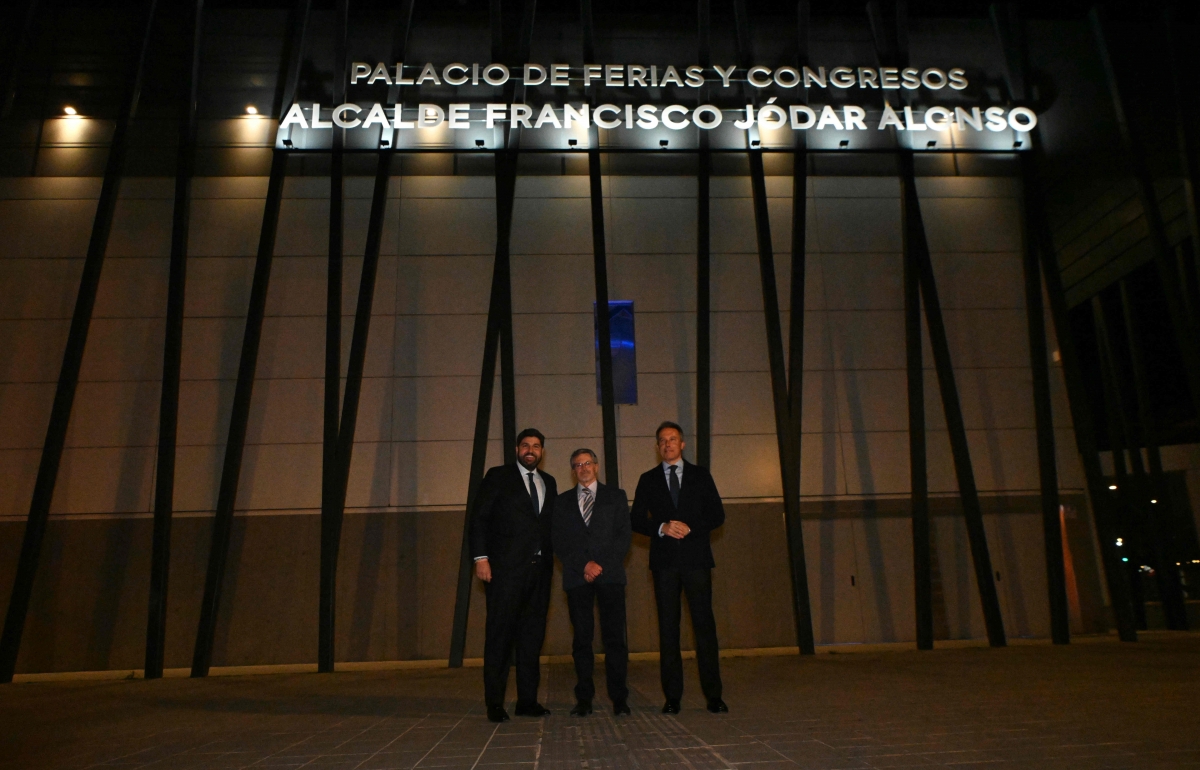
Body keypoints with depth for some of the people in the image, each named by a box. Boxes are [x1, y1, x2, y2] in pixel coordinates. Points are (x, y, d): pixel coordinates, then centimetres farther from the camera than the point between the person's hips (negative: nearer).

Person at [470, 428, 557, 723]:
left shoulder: (549, 482, 18)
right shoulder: (498, 476, 4)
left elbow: (553, 522, 15)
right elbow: (479, 517, -1)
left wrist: (552, 556, 4)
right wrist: (481, 557, -10)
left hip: (540, 567, 5)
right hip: (506, 567, -5)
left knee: (532, 634, 8)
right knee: (500, 633, -3)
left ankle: (527, 700, 15)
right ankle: (494, 702, 4)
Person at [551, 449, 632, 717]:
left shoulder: (616, 496, 13)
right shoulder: (562, 501, 16)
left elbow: (624, 536, 5)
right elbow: (559, 542, 7)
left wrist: (601, 564, -7)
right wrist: (584, 564, -8)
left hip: (610, 574, -1)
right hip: (577, 577, 1)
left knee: (615, 636, -4)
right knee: (582, 638, 0)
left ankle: (619, 698, 1)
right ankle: (584, 699, 5)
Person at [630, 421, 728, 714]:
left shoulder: (701, 476, 11)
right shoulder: (648, 480, 12)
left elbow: (717, 515, 6)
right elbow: (637, 520, 7)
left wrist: (690, 527, -9)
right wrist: (662, 528, -11)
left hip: (696, 558, -1)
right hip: (664, 560, 1)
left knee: (704, 624, -3)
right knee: (668, 627, 1)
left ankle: (713, 695, 3)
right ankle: (672, 696, 6)